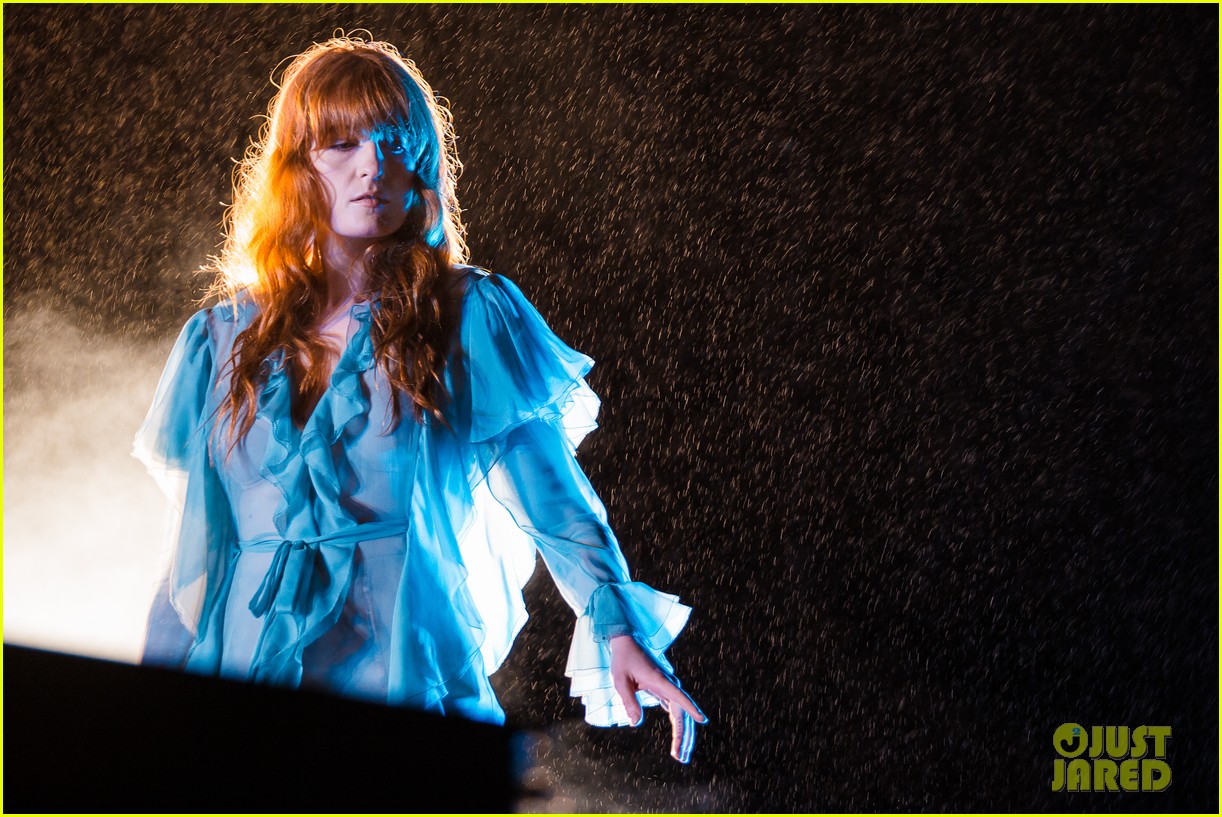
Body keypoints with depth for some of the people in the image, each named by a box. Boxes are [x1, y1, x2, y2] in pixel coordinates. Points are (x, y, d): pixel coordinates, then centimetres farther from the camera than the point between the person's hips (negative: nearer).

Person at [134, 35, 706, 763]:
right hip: (242, 685, 2)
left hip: (409, 682, -2)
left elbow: (554, 498, -4)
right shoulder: (222, 344, 12)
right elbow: (195, 555, 15)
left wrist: (618, 630, -19)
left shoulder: (471, 319, 3)